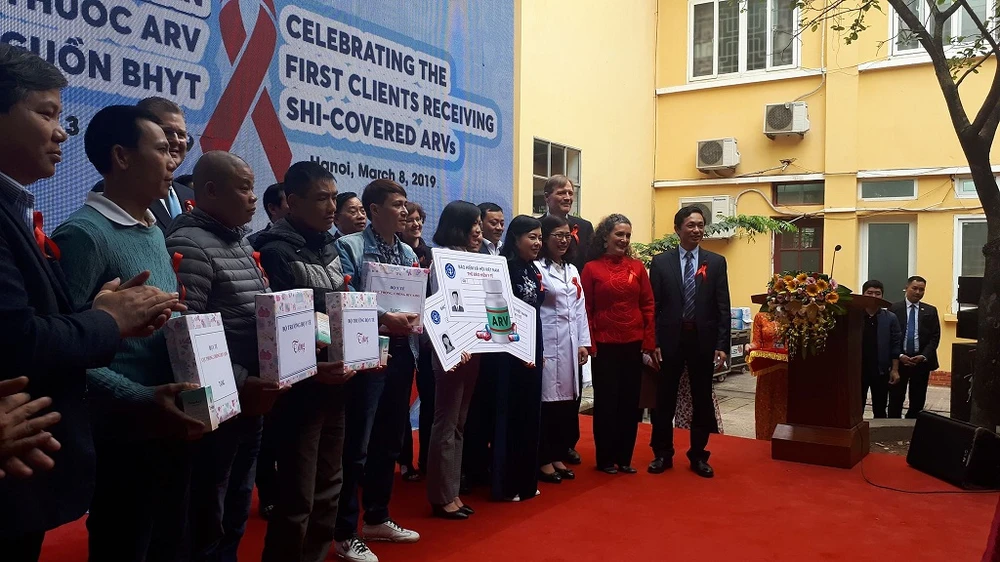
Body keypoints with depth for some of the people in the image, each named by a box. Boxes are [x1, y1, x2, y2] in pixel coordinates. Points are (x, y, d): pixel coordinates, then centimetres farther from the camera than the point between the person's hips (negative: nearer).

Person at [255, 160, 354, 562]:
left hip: (334, 385, 8)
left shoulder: (330, 247, 11)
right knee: (297, 498, 0)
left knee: (328, 489, 17)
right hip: (299, 389, -8)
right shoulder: (276, 251, -13)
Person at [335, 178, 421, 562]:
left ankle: (377, 518, 32)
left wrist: (415, 319, -5)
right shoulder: (349, 246, -5)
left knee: (389, 442, 16)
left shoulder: (408, 253, 16)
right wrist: (384, 319, -23)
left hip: (402, 353, 7)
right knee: (356, 446, -1)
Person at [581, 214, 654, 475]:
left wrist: (649, 341, 1)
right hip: (605, 344, -3)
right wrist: (589, 344, -9)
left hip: (633, 344, 3)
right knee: (606, 401, 6)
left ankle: (625, 457, 22)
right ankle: (605, 458, 18)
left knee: (630, 401, 9)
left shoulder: (637, 267, 5)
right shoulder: (591, 268, -3)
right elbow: (585, 309, -3)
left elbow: (648, 305, 6)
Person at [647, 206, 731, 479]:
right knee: (665, 399, 8)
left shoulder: (716, 262, 4)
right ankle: (662, 454, 22)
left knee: (702, 400, 10)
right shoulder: (660, 262, 1)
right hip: (670, 339, -1)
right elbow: (653, 306, 0)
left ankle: (698, 456, 24)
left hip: (703, 339, 1)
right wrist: (653, 343, -5)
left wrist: (722, 345, -5)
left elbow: (723, 308, 1)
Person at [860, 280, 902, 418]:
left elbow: (895, 346, 0)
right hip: (857, 370, -1)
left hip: (881, 371, 1)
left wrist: (895, 370, -5)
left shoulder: (890, 318, 0)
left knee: (880, 411, 12)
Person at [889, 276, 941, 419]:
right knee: (895, 399, 3)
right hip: (899, 360, -2)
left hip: (921, 361, 2)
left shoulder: (930, 311, 7)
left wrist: (924, 356, -11)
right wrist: (899, 356, -13)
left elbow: (935, 337, 2)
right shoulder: (894, 309, 0)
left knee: (918, 401, 7)